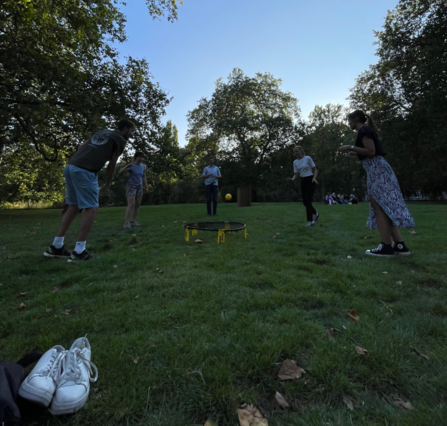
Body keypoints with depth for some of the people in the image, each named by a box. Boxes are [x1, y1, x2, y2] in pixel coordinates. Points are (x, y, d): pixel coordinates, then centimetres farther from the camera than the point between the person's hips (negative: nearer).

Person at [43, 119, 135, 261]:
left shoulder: (101, 132, 27)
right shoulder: (121, 140, 6)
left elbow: (82, 147, 22)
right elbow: (111, 166, 6)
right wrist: (106, 186, 16)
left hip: (70, 166, 8)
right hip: (84, 171, -8)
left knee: (74, 207, 14)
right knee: (91, 208, -4)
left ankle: (56, 247, 18)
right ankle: (79, 251, -5)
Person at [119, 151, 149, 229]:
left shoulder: (143, 166, 7)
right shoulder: (130, 166, -8)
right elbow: (119, 172, -18)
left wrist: (146, 187, 10)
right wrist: (127, 165, -30)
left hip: (139, 188, 6)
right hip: (131, 187, -6)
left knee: (137, 205, 3)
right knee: (131, 205, -18)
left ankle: (133, 221, 9)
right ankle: (126, 223, -20)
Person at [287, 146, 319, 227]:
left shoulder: (308, 158, -8)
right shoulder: (295, 162, 6)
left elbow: (315, 170, -3)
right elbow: (296, 175, 5)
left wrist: (314, 178, -22)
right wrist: (292, 179, -18)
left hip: (310, 181, -5)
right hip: (303, 182, 6)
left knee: (307, 200, -15)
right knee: (305, 202, 5)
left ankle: (310, 220, -8)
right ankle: (315, 213, 30)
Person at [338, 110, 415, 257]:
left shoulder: (364, 130, -6)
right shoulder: (367, 130, 23)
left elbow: (371, 151, -15)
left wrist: (351, 147, -12)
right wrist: (356, 155, 25)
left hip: (376, 169, -10)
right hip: (378, 169, 10)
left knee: (379, 206, -10)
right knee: (384, 206, 7)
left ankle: (386, 246, -8)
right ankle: (399, 245, 9)